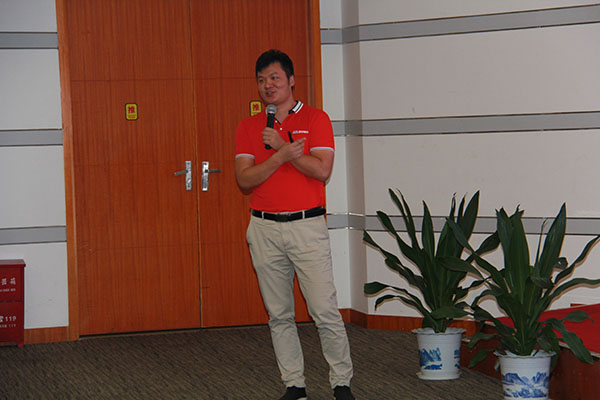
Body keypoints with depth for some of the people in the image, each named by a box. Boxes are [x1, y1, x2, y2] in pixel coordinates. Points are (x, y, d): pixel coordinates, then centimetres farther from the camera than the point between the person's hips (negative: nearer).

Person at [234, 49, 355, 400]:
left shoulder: (316, 119, 2)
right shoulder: (248, 128, 9)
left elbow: (322, 170, -11)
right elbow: (244, 179, -2)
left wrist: (280, 144, -12)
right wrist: (281, 156, -16)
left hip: (307, 226, -3)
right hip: (265, 229, 3)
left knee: (325, 310, -6)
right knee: (279, 314, 7)